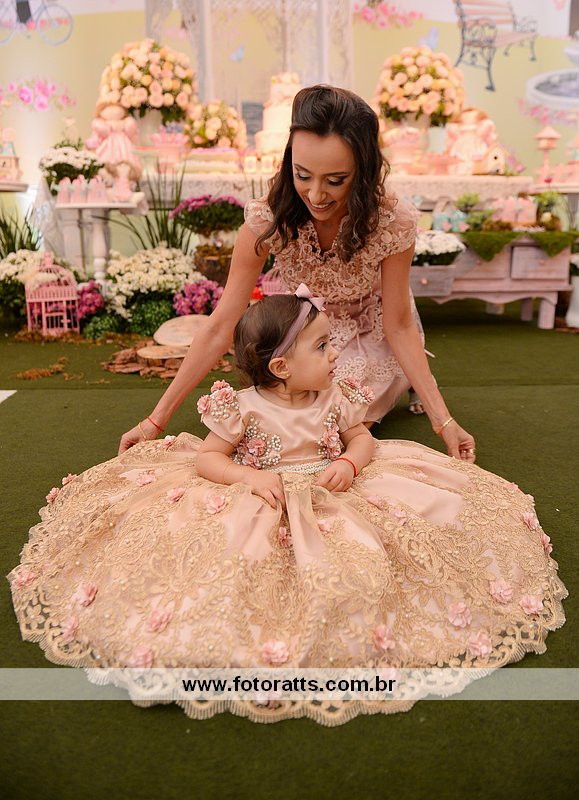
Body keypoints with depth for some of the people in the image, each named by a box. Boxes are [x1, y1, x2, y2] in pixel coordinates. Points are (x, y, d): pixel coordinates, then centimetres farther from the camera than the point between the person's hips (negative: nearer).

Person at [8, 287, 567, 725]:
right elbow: (208, 458, -7)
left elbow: (363, 439, 9)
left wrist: (349, 464, -13)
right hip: (258, 503, -3)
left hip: (329, 498, 3)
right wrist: (250, 477, -23)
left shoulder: (335, 398, 0)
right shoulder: (243, 408, -12)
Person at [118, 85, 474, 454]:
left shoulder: (392, 220, -29)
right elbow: (220, 327, -25)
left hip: (371, 340, -1)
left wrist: (443, 419, -25)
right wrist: (157, 419, -26)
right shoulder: (268, 219, -29)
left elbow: (398, 325, -19)